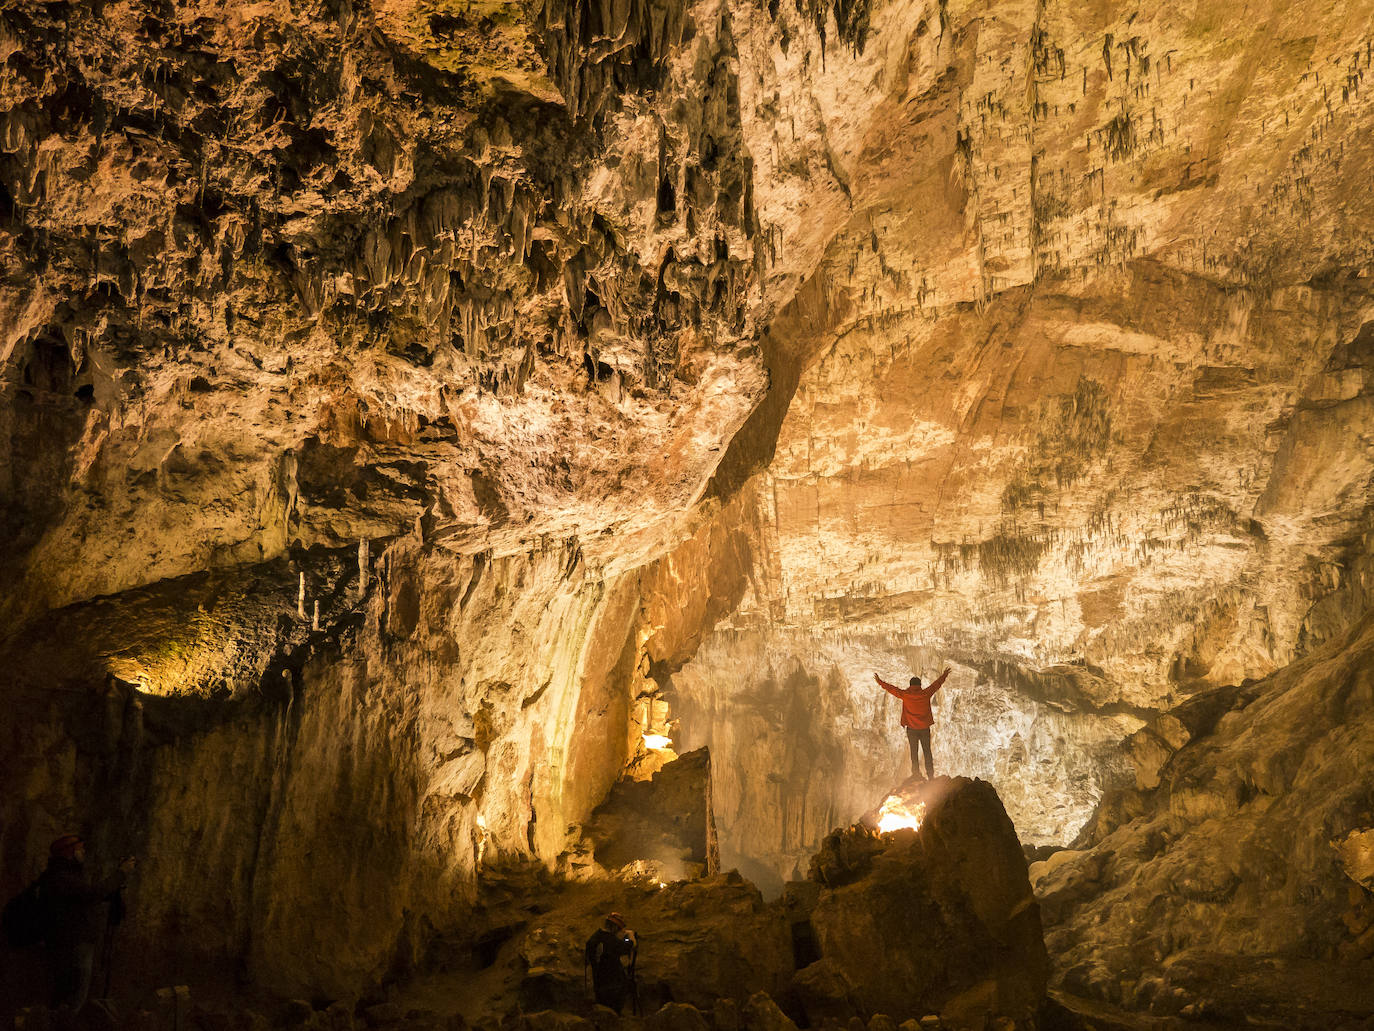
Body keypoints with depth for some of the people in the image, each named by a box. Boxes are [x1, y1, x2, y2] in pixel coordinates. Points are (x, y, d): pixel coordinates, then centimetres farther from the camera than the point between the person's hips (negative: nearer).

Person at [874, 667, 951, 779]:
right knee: (927, 751, 6)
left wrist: (880, 681, 15)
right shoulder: (925, 694, -4)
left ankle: (916, 774, 5)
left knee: (914, 752, 7)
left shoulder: (905, 695, -7)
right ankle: (930, 775, 4)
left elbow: (891, 688, 2)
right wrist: (944, 675, 25)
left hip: (911, 729, 0)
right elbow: (937, 684, 9)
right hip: (925, 728, 1)